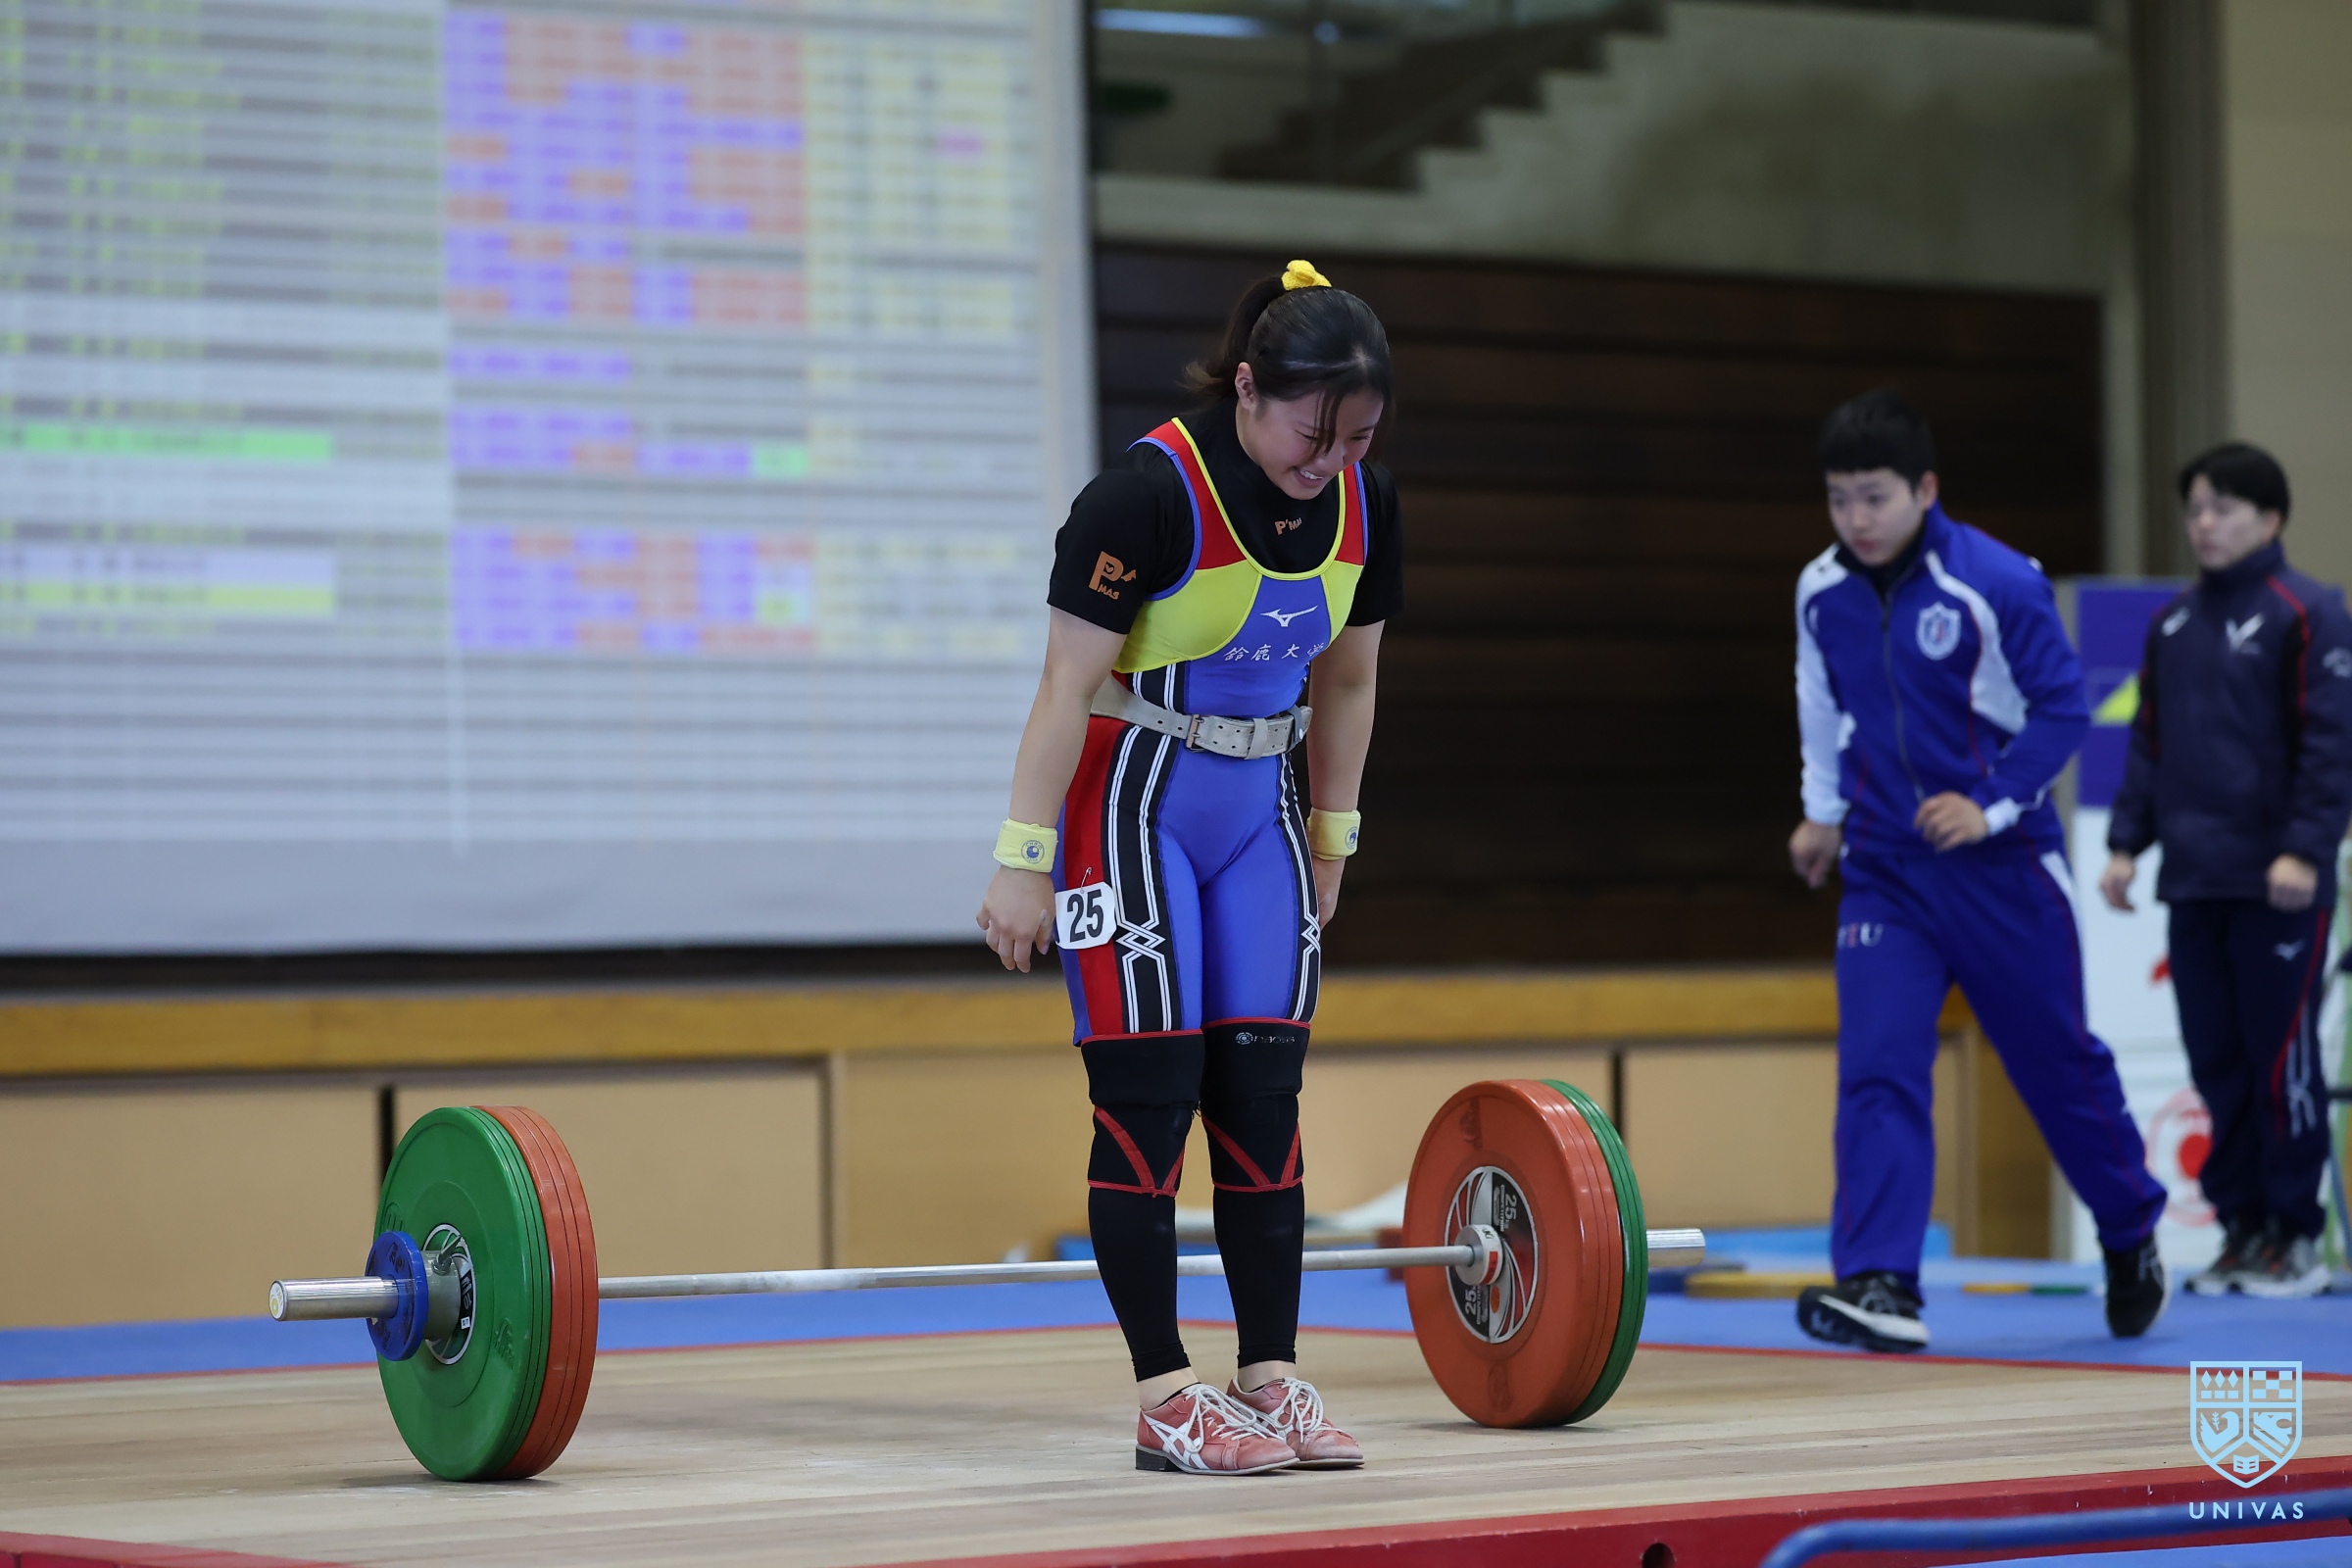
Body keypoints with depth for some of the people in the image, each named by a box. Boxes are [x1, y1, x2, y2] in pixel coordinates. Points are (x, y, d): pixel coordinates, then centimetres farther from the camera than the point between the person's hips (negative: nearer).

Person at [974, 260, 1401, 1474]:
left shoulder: (1363, 505, -2)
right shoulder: (1151, 494, -22)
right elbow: (1069, 684, -20)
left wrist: (1332, 841, 15)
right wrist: (1025, 862, -21)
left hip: (1258, 806, 6)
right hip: (1132, 797, -6)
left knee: (1262, 1101, 4)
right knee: (1149, 1102, -7)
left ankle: (1272, 1382, 8)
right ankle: (1166, 1402, -5)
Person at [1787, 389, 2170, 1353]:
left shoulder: (1997, 583, -15)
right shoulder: (1821, 593, 1)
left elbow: (2063, 705, -10)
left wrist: (1991, 804, -19)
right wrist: (1824, 811, 23)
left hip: (2001, 865, -3)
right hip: (1884, 870, 3)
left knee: (2057, 1060, 10)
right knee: (1876, 1070, -14)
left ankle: (2132, 1235, 35)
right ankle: (1878, 1285, -21)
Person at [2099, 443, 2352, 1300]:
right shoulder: (2172, 622, 15)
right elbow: (2149, 739, 19)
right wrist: (2126, 842, 11)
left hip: (2275, 885, -6)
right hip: (2192, 882, 6)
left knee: (2279, 1059, -3)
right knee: (2215, 1061, 7)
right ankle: (2241, 1224, 15)